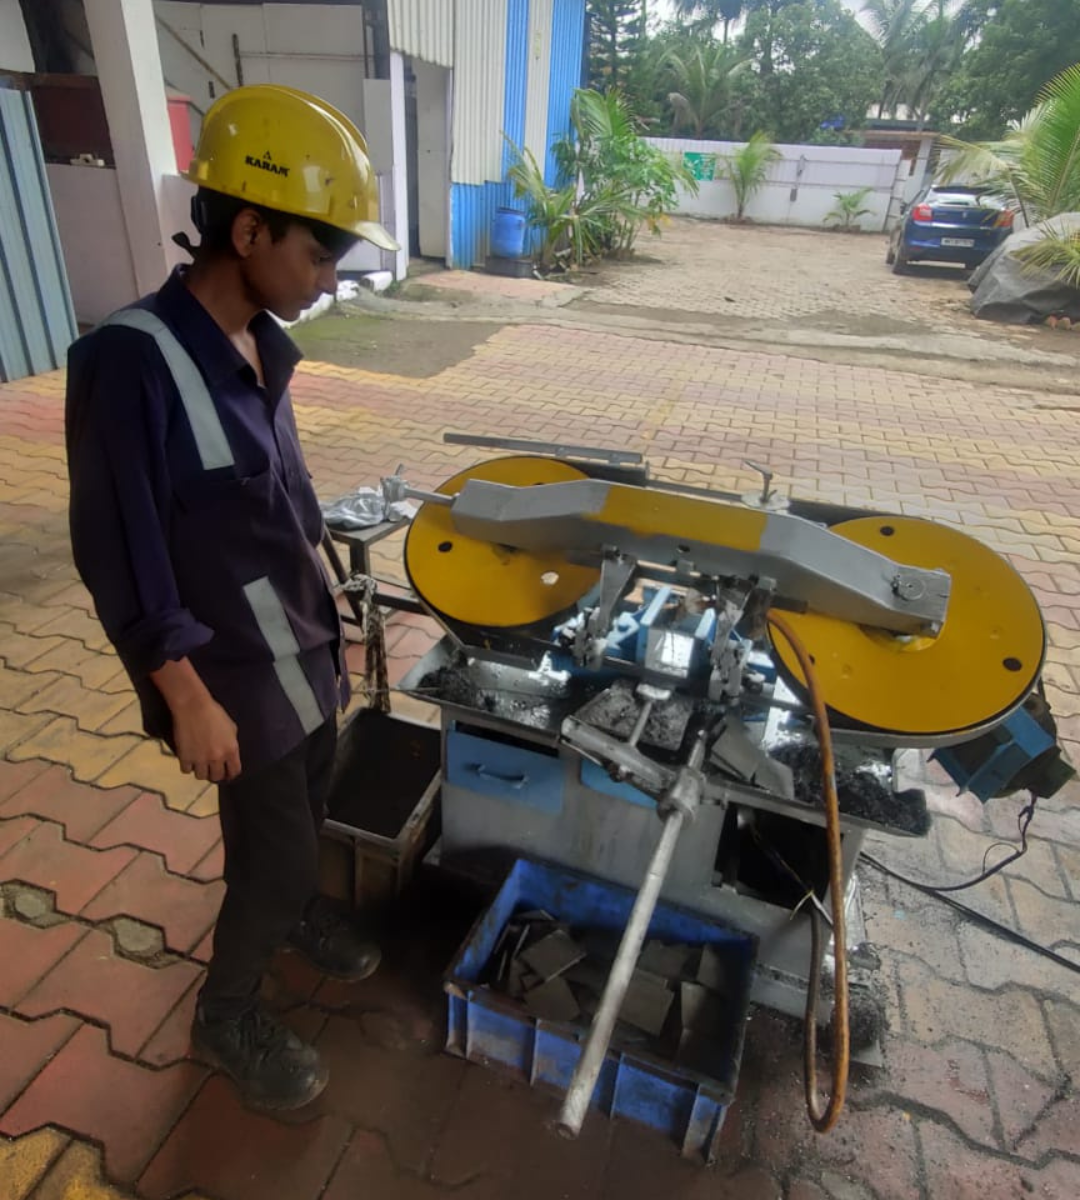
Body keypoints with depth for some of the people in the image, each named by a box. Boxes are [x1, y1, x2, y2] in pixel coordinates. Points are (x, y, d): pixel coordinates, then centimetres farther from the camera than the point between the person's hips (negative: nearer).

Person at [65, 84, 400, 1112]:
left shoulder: (259, 341, -1)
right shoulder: (132, 362, -23)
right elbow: (119, 555, -20)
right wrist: (188, 698, -18)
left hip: (301, 639, 7)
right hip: (234, 671, -7)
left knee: (303, 810, 24)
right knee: (275, 844, 7)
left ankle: (291, 913, 54)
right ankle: (227, 1017, 35)